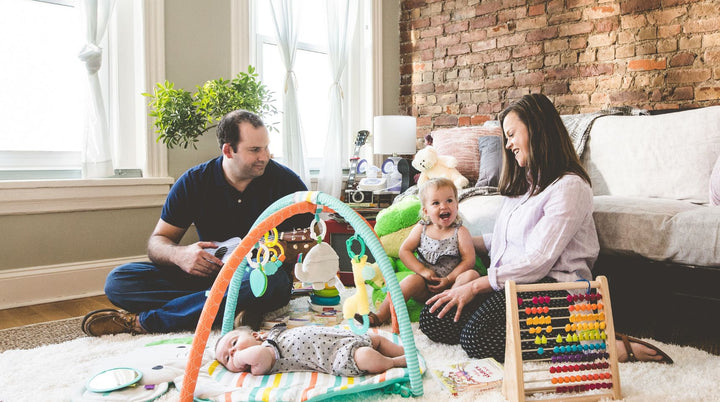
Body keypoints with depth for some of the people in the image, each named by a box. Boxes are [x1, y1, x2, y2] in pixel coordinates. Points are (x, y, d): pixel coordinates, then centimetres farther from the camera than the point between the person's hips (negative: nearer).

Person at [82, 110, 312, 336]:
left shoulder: (284, 181, -3)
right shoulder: (194, 181, 0)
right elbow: (157, 243, 1)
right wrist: (179, 254, -23)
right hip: (207, 275, 2)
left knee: (272, 281, -40)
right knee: (118, 281, -15)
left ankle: (140, 321, -28)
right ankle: (235, 309, -29)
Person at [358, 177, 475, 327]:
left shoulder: (460, 232, 0)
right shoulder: (421, 229, 6)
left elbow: (469, 260, -7)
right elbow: (404, 251, 4)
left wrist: (448, 280, -16)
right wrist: (423, 271, -8)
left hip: (450, 286, -1)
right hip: (425, 286, 1)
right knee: (413, 280, -29)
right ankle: (381, 315, -28)